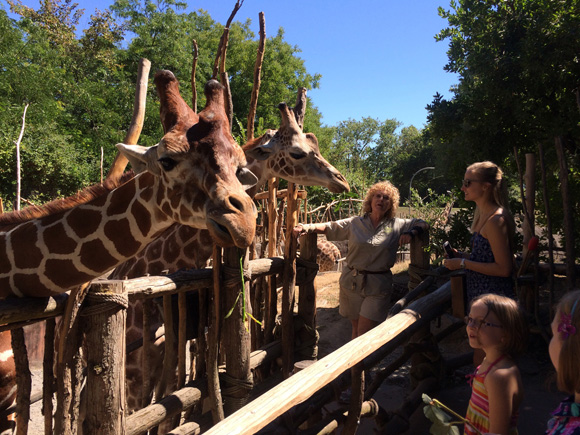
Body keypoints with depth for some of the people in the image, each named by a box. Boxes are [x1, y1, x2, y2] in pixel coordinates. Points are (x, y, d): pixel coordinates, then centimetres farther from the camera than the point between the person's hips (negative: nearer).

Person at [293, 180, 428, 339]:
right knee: (356, 328, 13)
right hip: (351, 283, 2)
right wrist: (306, 227, -15)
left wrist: (411, 232, -13)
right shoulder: (355, 223, 5)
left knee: (364, 335, -6)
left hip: (378, 286, -1)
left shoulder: (397, 225, 5)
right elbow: (328, 227, 1)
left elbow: (422, 224, 8)